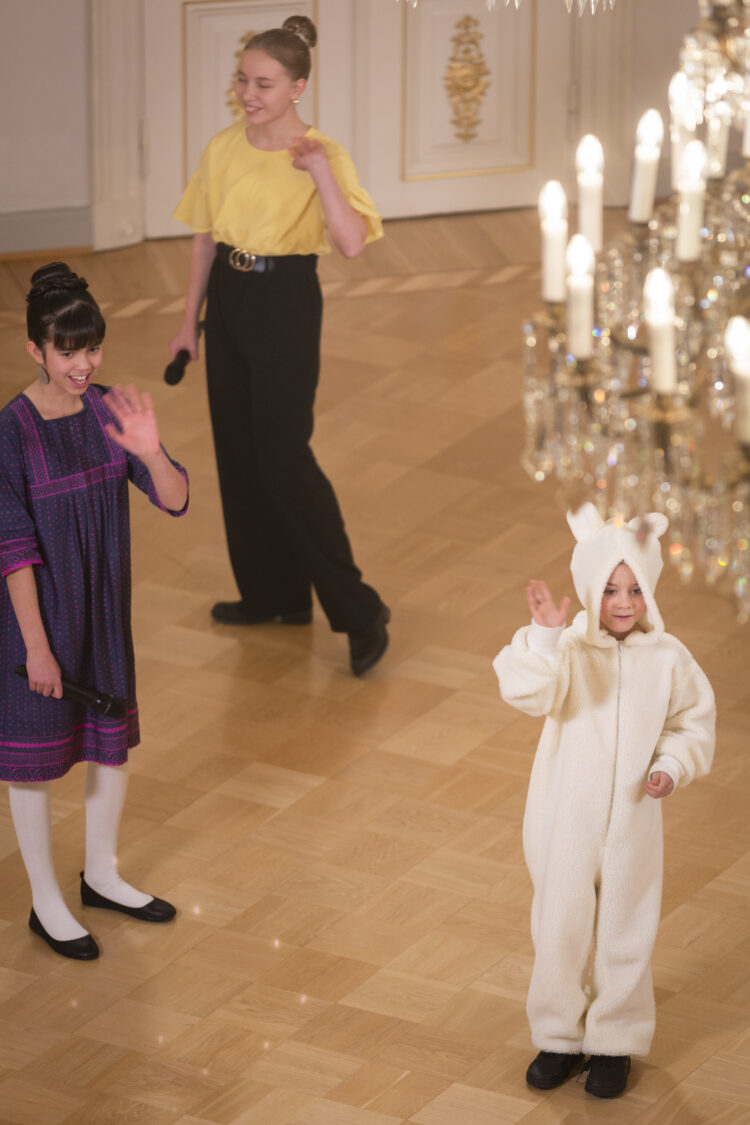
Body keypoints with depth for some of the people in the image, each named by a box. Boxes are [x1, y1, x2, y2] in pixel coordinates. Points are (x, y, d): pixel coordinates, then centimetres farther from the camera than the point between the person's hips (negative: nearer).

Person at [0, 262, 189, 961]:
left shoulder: (110, 413, -5)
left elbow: (176, 501, -7)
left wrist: (148, 452, -28)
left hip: (106, 613, 6)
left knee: (113, 742, 18)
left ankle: (101, 876, 39)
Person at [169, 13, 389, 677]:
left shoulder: (322, 155, -13)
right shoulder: (224, 149, 2)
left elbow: (352, 244, -26)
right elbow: (205, 238, 11)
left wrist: (319, 171, -29)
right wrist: (190, 321, 12)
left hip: (287, 306, -6)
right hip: (228, 302, 6)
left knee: (285, 460, -8)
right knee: (237, 454, 12)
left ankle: (359, 612, -1)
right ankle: (270, 594, 27)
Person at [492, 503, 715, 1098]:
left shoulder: (667, 657, -6)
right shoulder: (568, 649, -13)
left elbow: (694, 724, 4)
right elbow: (530, 693, -30)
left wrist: (671, 767, -13)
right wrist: (546, 635, -41)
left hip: (632, 821, 1)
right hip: (568, 819, -1)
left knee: (625, 933, 11)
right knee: (561, 927, 11)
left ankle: (615, 1042, 27)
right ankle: (560, 1037, 28)